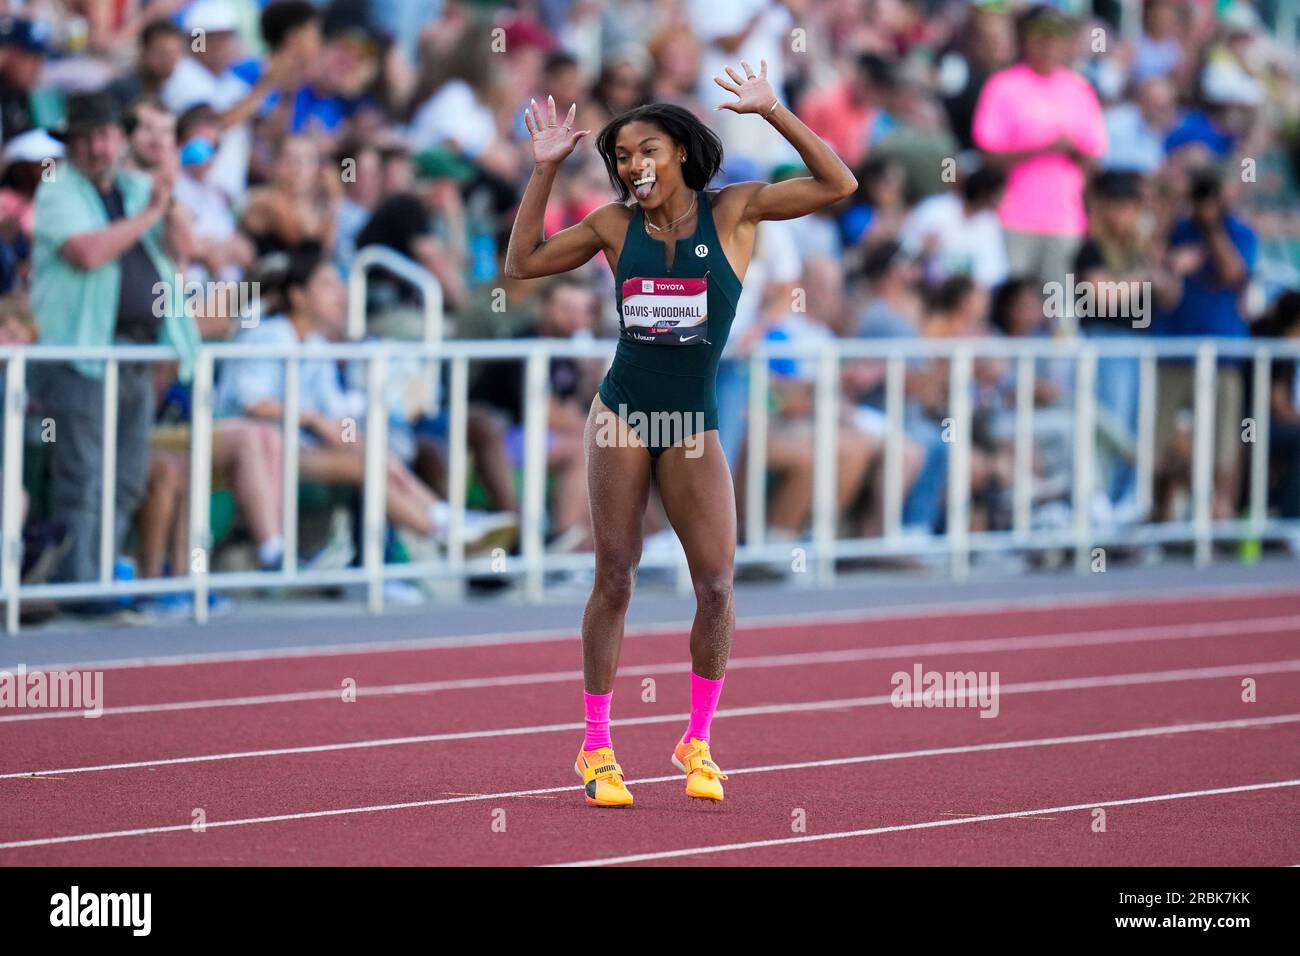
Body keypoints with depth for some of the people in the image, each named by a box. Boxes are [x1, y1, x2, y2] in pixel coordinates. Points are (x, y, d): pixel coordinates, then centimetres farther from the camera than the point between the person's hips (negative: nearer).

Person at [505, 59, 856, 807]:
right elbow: (524, 262, 9)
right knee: (615, 580, -1)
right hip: (622, 411, 1)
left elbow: (838, 185, -7)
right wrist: (545, 169, 4)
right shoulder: (615, 227, 5)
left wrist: (773, 112, -15)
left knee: (717, 583, -6)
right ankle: (597, 747, 7)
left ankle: (699, 743, 11)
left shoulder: (732, 213, -1)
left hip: (693, 423, -1)